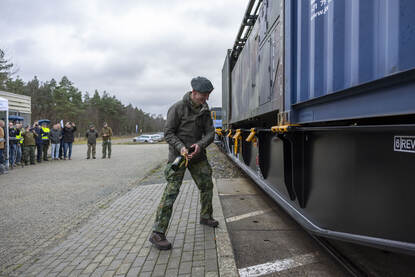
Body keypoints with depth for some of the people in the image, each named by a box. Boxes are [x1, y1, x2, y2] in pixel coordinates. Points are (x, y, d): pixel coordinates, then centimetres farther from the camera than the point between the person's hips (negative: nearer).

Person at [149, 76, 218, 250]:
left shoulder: (204, 111, 7)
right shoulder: (178, 108, -11)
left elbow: (210, 133, 2)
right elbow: (168, 133, -10)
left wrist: (200, 145, -19)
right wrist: (180, 147, -25)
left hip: (197, 155, 7)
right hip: (179, 155, -7)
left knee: (207, 185, 16)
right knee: (171, 191, -13)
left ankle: (205, 217, 41)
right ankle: (157, 234, -10)